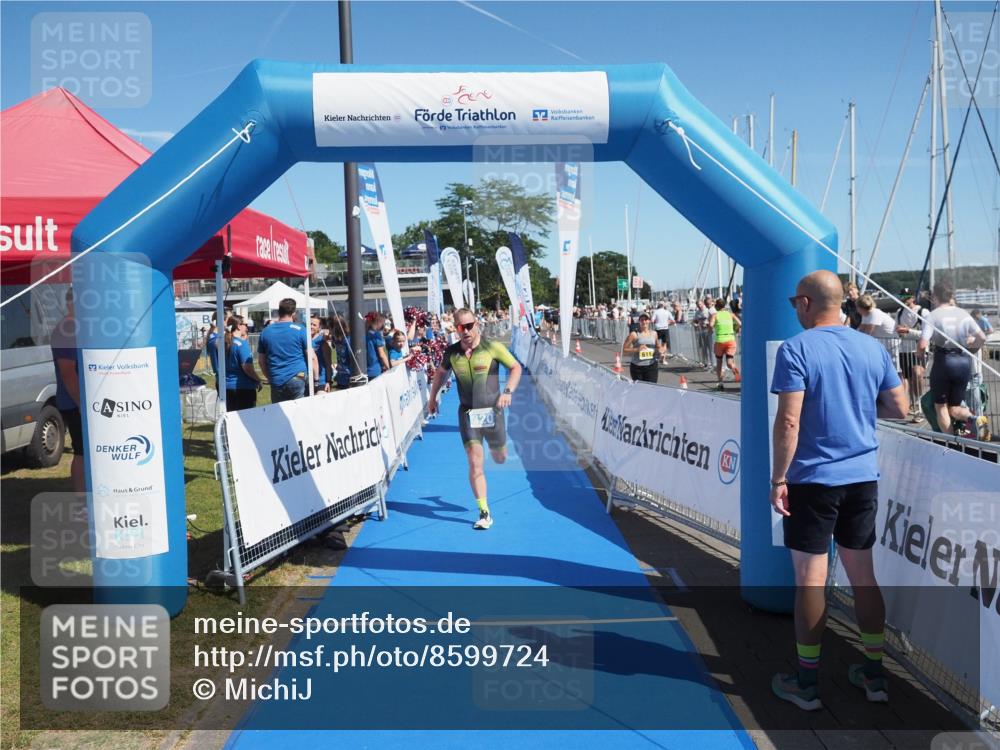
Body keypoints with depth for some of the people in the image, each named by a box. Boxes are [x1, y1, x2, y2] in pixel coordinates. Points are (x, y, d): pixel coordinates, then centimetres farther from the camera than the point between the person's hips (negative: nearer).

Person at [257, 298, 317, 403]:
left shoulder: (265, 332, 8)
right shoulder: (300, 330, -3)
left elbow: (261, 361, 14)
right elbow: (311, 357, -5)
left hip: (276, 382, 4)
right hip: (297, 379, -3)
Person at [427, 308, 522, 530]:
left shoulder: (493, 347, -10)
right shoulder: (452, 352, 0)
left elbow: (516, 367, -2)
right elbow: (441, 372, 20)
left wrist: (508, 391, -16)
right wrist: (433, 397, 20)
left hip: (491, 410, -1)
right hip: (467, 413, 1)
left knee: (500, 458, 16)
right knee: (474, 464, -6)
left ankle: (494, 444, 54)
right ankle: (484, 513, -1)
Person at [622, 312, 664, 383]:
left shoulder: (654, 334, 8)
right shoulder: (634, 334, -3)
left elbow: (659, 348, 21)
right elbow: (624, 350, -6)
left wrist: (660, 351, -3)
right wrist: (637, 349, -19)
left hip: (651, 366, 2)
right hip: (637, 367, -2)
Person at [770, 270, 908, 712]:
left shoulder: (795, 350, -12)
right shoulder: (873, 348, 4)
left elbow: (788, 421, -18)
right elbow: (899, 409, 9)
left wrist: (778, 479, -12)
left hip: (813, 481, -5)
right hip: (863, 478, 5)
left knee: (810, 580, 3)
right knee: (862, 574, 16)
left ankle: (807, 684, 14)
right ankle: (874, 675, 26)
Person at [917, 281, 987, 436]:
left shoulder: (933, 316, -9)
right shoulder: (964, 314, 4)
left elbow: (922, 345, -18)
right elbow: (982, 337, 0)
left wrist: (920, 352, 4)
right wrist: (971, 346, 20)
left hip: (943, 361, -4)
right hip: (964, 362, 4)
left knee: (940, 406, 11)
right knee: (954, 407, 15)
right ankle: (971, 418, -17)